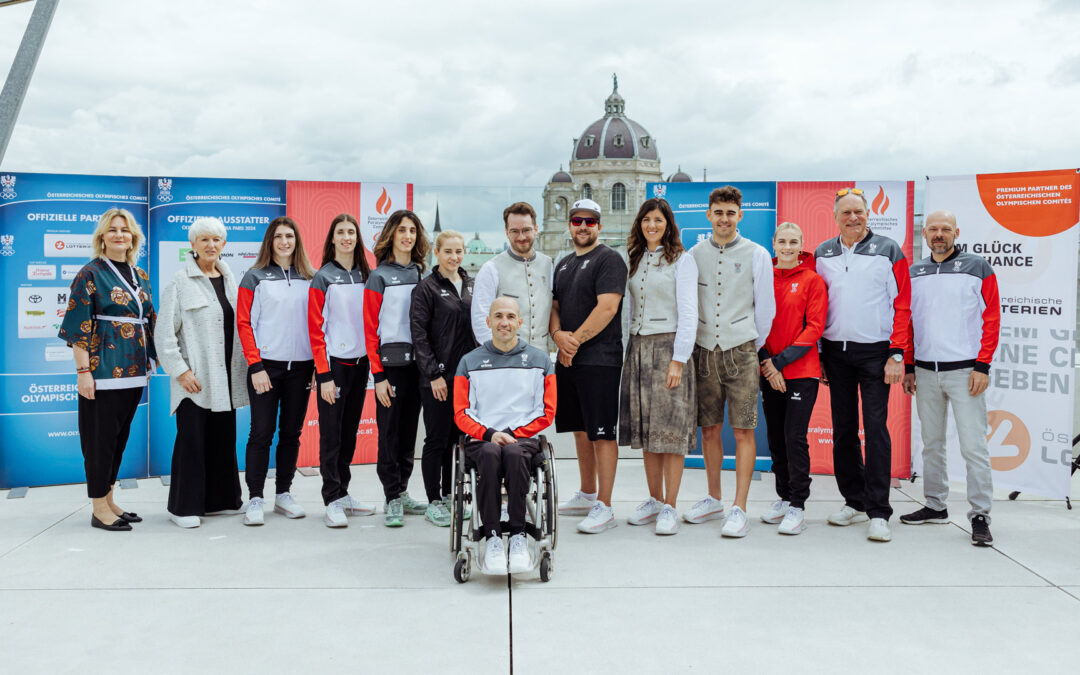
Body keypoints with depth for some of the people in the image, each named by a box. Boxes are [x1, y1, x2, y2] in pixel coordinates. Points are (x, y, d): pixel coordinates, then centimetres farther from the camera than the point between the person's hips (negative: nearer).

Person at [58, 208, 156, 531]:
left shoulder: (140, 276, 13)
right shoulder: (91, 274, -6)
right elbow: (78, 327, -11)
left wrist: (151, 360, 15)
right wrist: (83, 371, -16)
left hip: (134, 370, 7)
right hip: (103, 370, -7)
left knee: (120, 435, 12)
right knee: (101, 436, -1)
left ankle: (108, 501, 22)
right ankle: (99, 510, 8)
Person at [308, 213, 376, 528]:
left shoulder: (367, 276, 9)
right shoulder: (323, 278, -5)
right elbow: (316, 329, -8)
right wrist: (324, 375, -13)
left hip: (360, 362, 5)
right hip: (334, 363, -5)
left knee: (350, 431, 12)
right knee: (331, 434, -2)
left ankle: (343, 493, 22)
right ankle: (332, 501, 4)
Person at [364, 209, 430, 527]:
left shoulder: (422, 273, 11)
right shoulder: (379, 277, -3)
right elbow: (370, 329, -7)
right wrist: (378, 375, -12)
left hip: (417, 361, 5)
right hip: (391, 361, -5)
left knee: (410, 428, 10)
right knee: (390, 429, -1)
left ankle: (402, 492, 21)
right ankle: (392, 499, 8)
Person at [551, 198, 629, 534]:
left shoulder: (609, 259, -6)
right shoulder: (563, 265, 19)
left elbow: (607, 308, -16)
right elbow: (555, 307, 17)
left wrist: (576, 340, -13)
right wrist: (559, 335, -4)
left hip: (599, 359, -8)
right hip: (567, 360, 8)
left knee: (602, 433, -6)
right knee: (581, 430, 15)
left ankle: (604, 507, -2)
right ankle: (587, 495, 27)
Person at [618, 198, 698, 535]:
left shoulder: (681, 260, -2)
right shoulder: (635, 259, 15)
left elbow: (688, 314, -9)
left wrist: (678, 360, -16)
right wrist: (631, 351, 8)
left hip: (668, 346, -6)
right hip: (638, 347, 6)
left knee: (671, 430, -5)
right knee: (645, 428, 8)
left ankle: (670, 507, 1)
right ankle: (654, 500, 18)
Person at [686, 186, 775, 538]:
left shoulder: (756, 254, 3)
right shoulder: (694, 255, 9)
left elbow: (765, 306, 7)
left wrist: (754, 346, 10)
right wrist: (692, 346, 12)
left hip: (740, 351, -2)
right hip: (704, 350, 2)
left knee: (743, 431, -4)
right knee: (709, 429, 8)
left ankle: (739, 509, 1)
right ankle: (713, 499, 23)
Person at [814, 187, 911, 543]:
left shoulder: (888, 251, 0)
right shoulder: (822, 255, 9)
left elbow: (902, 306, -2)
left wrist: (896, 354, -9)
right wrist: (816, 354, 8)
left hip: (875, 352, -4)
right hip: (835, 352, 4)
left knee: (875, 428, -7)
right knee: (843, 429, 9)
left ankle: (878, 512, -1)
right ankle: (855, 501, 22)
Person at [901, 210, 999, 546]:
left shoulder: (977, 267, 1)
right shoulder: (913, 273, 12)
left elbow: (991, 319, -3)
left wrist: (982, 366, -11)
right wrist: (908, 367, 10)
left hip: (964, 370, -4)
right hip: (925, 371, 4)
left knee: (973, 445, -5)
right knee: (931, 443, 11)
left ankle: (980, 515, 3)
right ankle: (935, 506, 22)